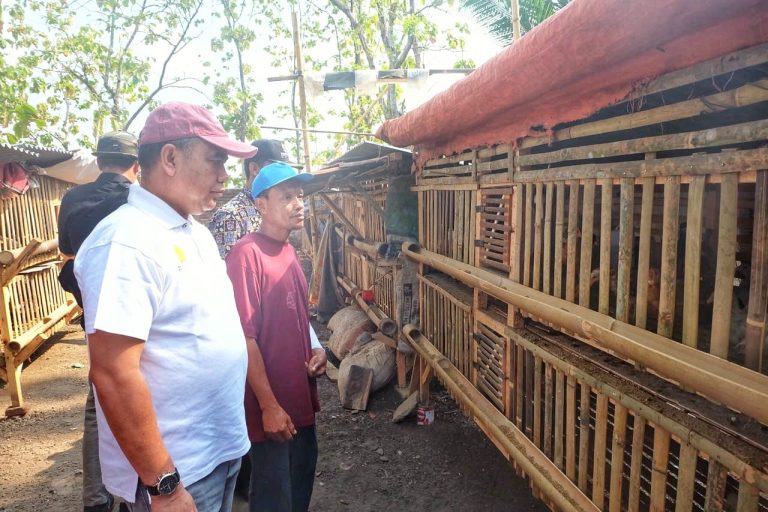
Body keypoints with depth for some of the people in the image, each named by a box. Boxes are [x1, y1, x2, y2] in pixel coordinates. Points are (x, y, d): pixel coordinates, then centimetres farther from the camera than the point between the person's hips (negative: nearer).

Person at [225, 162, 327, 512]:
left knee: (301, 482, 25)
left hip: (300, 395, 8)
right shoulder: (247, 254, -20)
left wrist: (315, 348, 0)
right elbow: (244, 336, -22)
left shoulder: (288, 251, 6)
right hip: (271, 404, -8)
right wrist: (269, 405, -19)